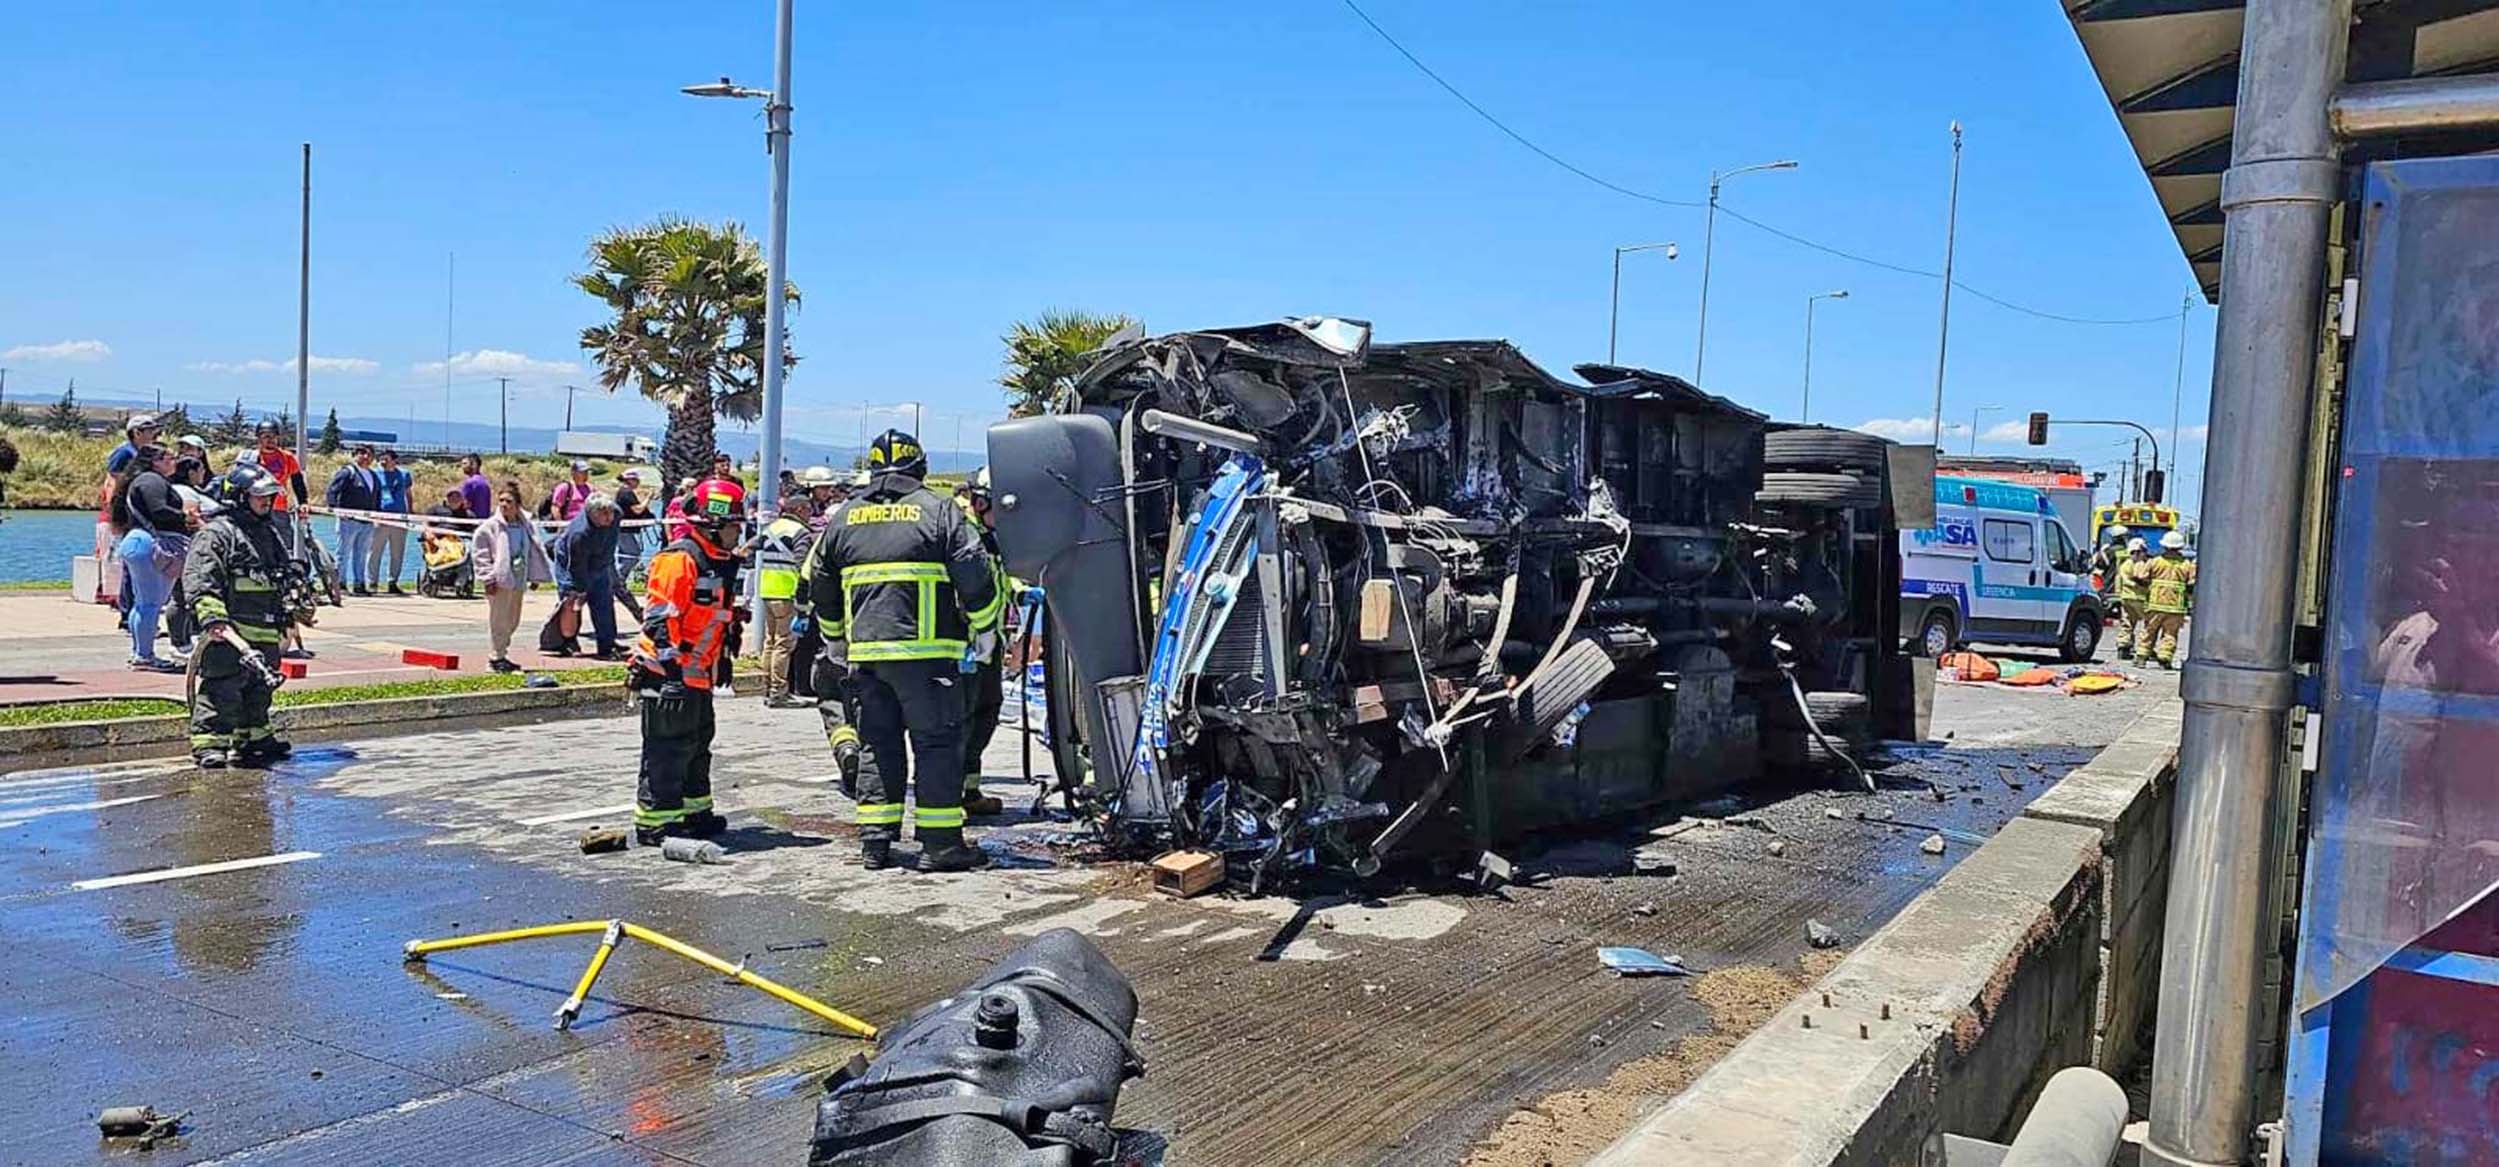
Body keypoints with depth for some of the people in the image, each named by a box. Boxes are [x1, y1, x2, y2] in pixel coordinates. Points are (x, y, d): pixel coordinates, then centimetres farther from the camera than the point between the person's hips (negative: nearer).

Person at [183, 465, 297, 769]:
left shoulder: (270, 534, 20)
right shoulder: (216, 534, -6)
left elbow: (286, 578, 30)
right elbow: (198, 579, -15)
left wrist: (288, 617, 29)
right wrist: (212, 617, -25)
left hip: (266, 633, 8)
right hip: (229, 633, -8)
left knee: (259, 689, 15)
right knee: (221, 689, -10)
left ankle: (254, 738, 25)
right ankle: (208, 744, -5)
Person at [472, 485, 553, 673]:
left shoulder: (527, 527, 6)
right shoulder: (490, 527, -9)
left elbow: (535, 551, 18)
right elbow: (478, 552, -9)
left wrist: (535, 576, 17)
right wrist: (489, 577, -13)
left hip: (518, 581, 6)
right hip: (499, 581, -6)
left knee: (513, 620, 14)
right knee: (498, 620, -2)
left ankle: (501, 653, 27)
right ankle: (496, 657, 6)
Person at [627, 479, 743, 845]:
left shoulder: (720, 562, 16)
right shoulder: (679, 558, -16)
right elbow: (659, 614, -22)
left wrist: (722, 660, 28)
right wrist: (671, 660, -27)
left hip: (697, 674, 11)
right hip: (667, 674, -10)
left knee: (697, 744, 19)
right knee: (667, 749, -7)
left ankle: (694, 813, 30)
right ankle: (655, 822, -1)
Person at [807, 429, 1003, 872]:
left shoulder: (844, 516, 14)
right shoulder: (936, 510, -1)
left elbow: (821, 584, 22)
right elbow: (976, 575, -5)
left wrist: (836, 640, 34)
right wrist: (983, 632, 7)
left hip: (864, 651, 5)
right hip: (925, 649, -5)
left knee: (877, 744, 12)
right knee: (937, 742, 0)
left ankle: (874, 841, 12)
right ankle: (940, 843, -1)